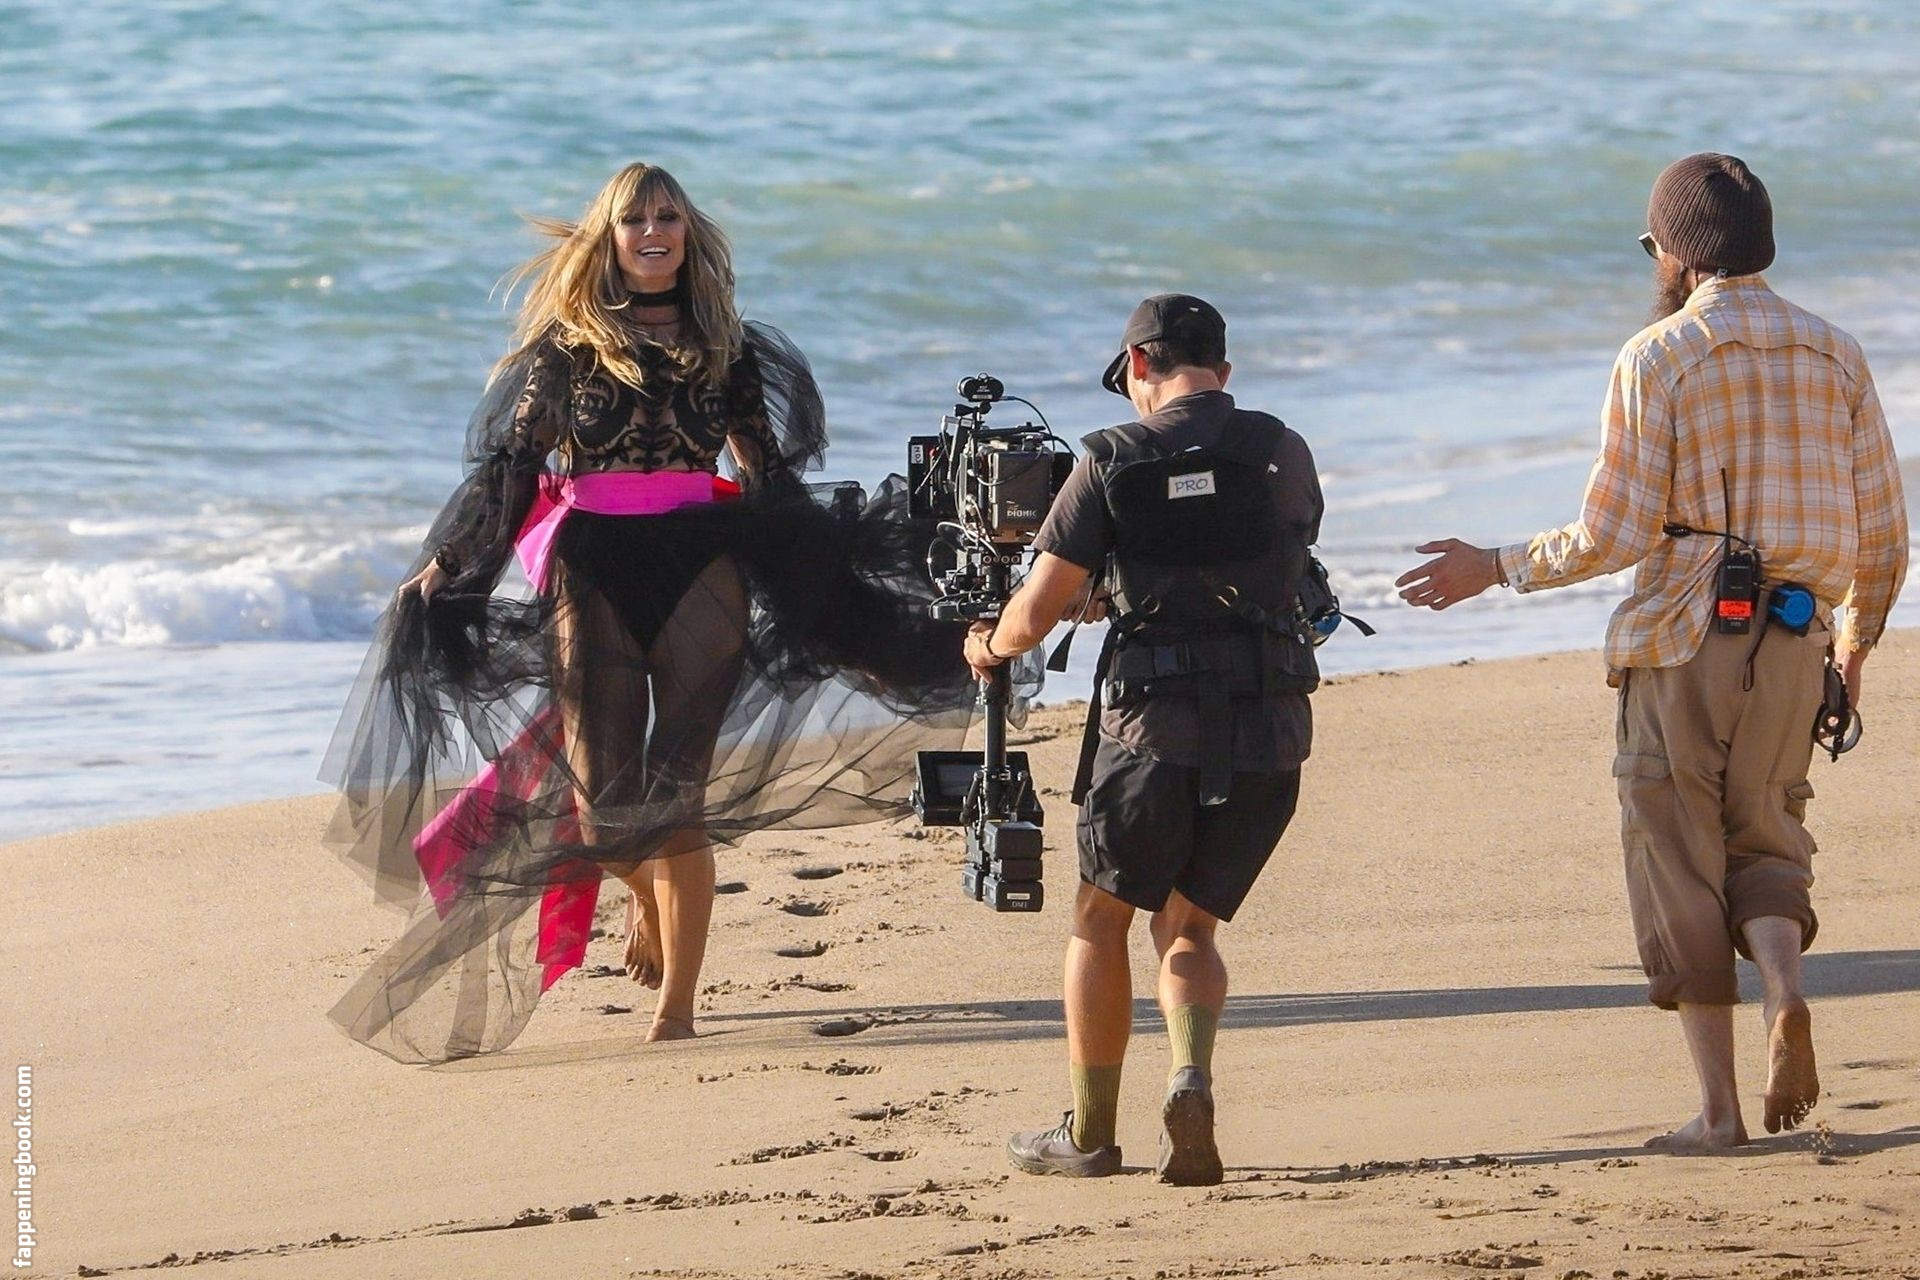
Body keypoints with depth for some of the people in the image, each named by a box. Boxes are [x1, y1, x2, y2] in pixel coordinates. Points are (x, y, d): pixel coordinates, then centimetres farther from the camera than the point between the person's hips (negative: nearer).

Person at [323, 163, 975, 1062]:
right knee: (601, 780, -2)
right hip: (592, 573, 0)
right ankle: (646, 896, 33)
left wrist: (831, 568, 12)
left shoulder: (722, 346, 11)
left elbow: (766, 470, 15)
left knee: (678, 794, -7)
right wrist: (445, 564, 2)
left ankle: (676, 1004, -5)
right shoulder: (568, 342, 7)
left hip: (699, 571, 0)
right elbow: (510, 465, 7)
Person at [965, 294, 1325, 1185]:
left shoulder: (1113, 462, -2)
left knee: (1101, 920, 16)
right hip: (1269, 731, 3)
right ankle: (1190, 1080, -9)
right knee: (1187, 926, 17)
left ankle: (1090, 1131, 18)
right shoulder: (1282, 454, 8)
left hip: (1154, 726, -3)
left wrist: (989, 649, 22)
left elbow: (1037, 612, -2)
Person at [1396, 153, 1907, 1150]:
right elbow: (1882, 534, 8)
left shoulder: (1657, 358, -8)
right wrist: (1861, 635, 25)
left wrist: (1495, 570, 3)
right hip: (1792, 641, 4)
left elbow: (1614, 535, -11)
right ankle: (1783, 982, -15)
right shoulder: (1834, 356, 6)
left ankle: (1717, 1106, 2)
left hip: (1679, 638, -4)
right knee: (1764, 834, 17)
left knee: (1680, 856, 5)